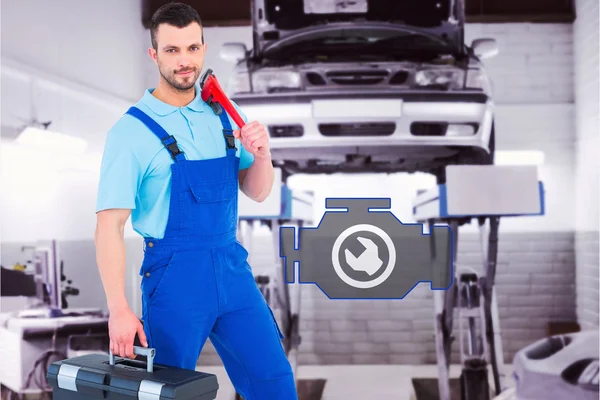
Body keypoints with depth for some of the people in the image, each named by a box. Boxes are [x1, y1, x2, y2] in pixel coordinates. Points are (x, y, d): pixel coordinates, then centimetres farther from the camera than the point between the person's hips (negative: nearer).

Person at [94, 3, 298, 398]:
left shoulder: (225, 115, 6)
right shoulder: (131, 131, -10)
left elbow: (257, 192, 10)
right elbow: (110, 225, -12)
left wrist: (262, 155, -11)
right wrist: (119, 310, -17)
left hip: (233, 267, 5)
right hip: (175, 276, -4)